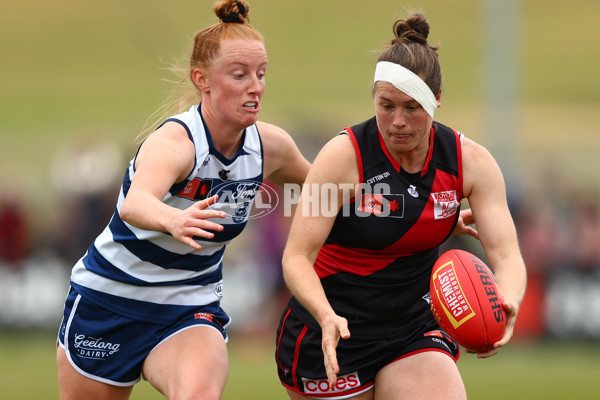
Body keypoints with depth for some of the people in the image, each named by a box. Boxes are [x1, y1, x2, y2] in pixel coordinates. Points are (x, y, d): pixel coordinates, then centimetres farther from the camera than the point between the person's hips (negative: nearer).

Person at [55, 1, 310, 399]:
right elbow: (134, 204, -50)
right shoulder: (174, 142, -27)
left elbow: (317, 184, 17)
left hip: (191, 310, 3)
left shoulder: (271, 145, -8)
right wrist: (172, 220, -70)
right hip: (109, 299, -3)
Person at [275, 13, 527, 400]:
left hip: (415, 331, 3)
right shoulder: (345, 155, -18)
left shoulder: (471, 162, -7)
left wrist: (507, 305, -36)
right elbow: (297, 256, -20)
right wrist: (327, 317, -40)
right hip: (331, 335, -3)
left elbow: (506, 255, -12)